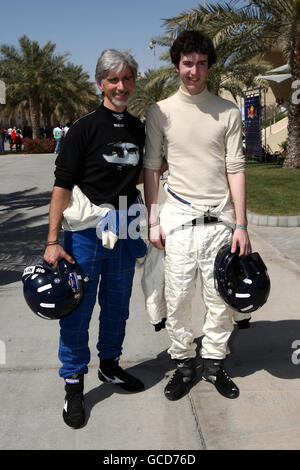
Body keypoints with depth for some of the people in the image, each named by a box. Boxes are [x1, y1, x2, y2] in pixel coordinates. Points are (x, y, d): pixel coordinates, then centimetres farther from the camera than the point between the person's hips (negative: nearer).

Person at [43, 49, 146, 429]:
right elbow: (62, 186, -12)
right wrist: (53, 241, -17)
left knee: (117, 305, 17)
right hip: (85, 230, -5)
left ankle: (109, 365, 37)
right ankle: (73, 384, 18)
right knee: (78, 309, 2)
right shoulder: (85, 127, -9)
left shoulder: (138, 129, 9)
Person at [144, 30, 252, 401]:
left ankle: (214, 362, 25)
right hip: (178, 217, 0)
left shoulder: (228, 112, 3)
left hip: (220, 218, 1)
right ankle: (183, 364, 22)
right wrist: (152, 221, 1)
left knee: (221, 298, 6)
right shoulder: (160, 112, 3)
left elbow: (235, 169, 1)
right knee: (177, 297, 3)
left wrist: (241, 225, -3)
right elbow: (150, 168, 6)